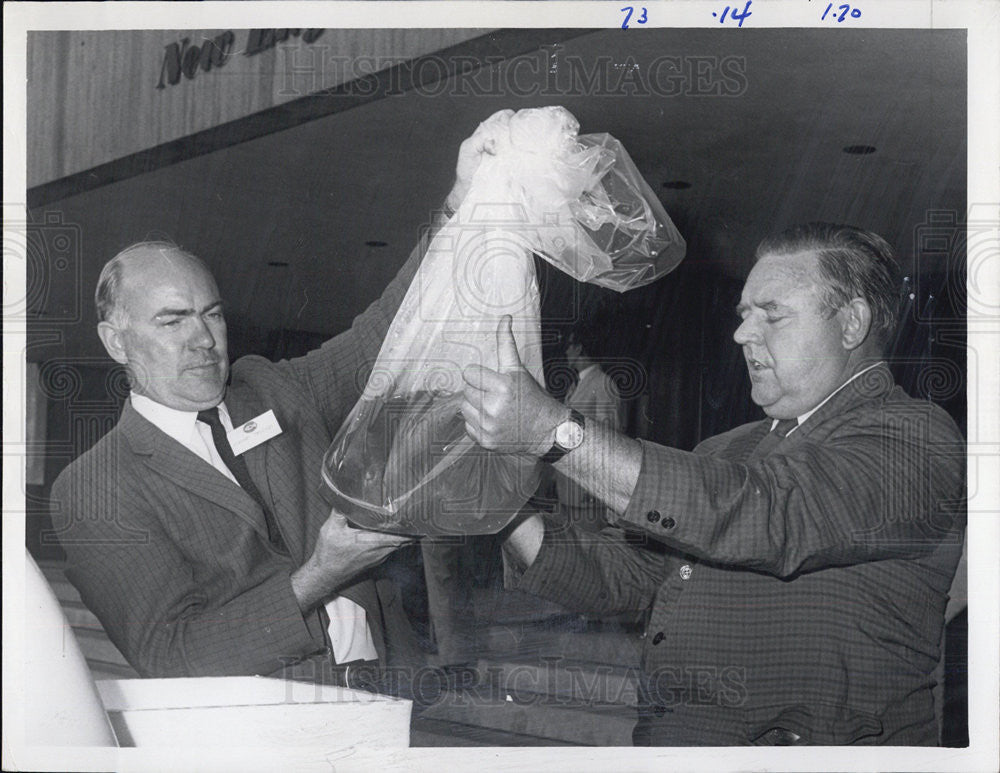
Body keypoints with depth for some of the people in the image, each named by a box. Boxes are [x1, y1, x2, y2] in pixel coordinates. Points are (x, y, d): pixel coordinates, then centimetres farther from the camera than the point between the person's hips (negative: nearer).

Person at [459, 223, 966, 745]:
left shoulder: (914, 438, -5)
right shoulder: (731, 450, 21)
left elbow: (768, 517, -22)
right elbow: (617, 573, 18)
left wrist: (554, 430, -24)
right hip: (667, 731, 7)